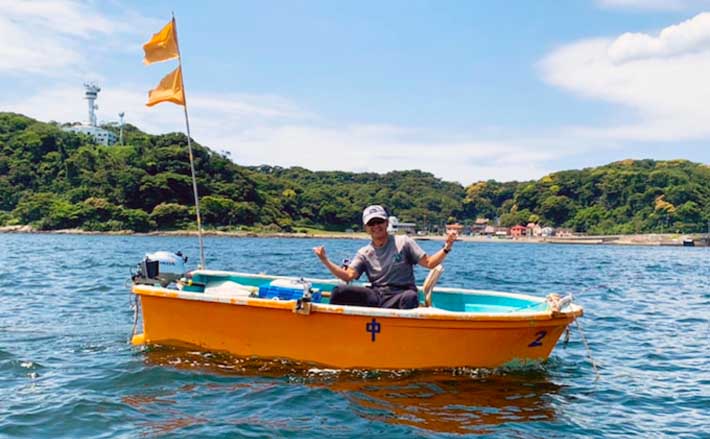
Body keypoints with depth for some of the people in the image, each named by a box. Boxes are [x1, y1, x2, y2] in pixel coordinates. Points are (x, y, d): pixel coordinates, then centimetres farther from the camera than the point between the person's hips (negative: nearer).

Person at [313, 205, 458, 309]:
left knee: (410, 297, -39)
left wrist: (446, 248, -14)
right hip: (375, 296, 3)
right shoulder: (364, 253, 13)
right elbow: (348, 275, -2)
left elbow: (429, 263, 3)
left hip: (400, 295, -2)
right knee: (339, 292, -18)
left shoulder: (403, 242, 7)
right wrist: (325, 261, -11)